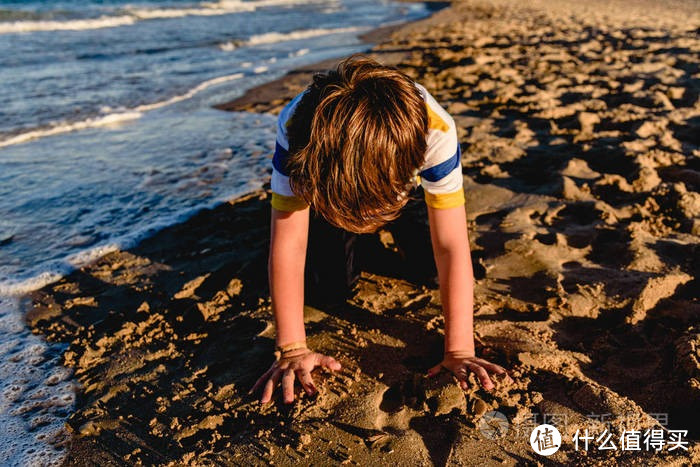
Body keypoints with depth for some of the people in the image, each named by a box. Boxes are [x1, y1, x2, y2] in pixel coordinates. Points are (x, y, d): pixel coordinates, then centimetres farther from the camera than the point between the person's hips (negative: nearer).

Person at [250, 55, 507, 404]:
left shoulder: (436, 130, -43)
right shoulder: (295, 130, -42)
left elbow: (451, 246, -39)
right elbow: (288, 242, -39)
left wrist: (459, 351, -39)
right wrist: (292, 349, -38)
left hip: (404, 184, 1)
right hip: (322, 179, 0)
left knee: (428, 265, -14)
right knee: (336, 281, -13)